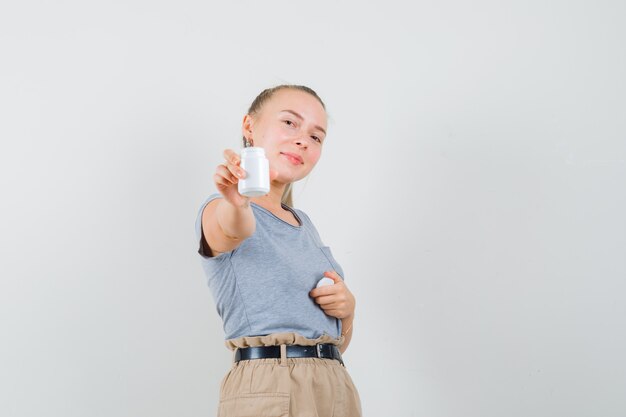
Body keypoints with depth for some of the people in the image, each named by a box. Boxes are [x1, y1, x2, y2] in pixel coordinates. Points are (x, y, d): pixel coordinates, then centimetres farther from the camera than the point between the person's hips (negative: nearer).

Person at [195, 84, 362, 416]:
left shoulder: (304, 224, 16)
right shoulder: (220, 210, -3)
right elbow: (234, 230, -28)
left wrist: (347, 305, -1)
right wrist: (237, 202, -48)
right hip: (268, 389, -6)